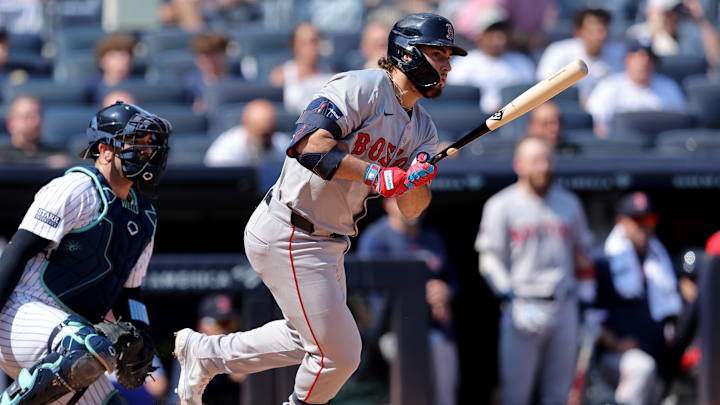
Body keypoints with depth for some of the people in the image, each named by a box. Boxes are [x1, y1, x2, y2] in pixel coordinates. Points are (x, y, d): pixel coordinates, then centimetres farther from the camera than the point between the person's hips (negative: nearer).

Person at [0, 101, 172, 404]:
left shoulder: (144, 218, 17)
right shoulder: (77, 189, -9)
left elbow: (127, 291, 24)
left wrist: (138, 332, 4)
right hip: (24, 312, -9)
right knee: (94, 350, -36)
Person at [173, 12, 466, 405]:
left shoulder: (423, 128, 11)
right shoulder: (362, 87, -16)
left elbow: (410, 209, 4)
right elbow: (309, 144, -30)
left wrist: (416, 182, -18)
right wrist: (376, 174, -35)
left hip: (327, 242, 10)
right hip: (288, 236, -10)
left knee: (311, 339, 24)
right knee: (339, 353, -8)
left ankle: (204, 352, 36)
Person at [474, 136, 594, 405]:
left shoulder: (569, 203, 13)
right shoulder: (501, 206, -1)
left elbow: (581, 253, 20)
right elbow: (490, 261, -3)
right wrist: (515, 302, -14)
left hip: (563, 307, 4)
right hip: (523, 308, -4)